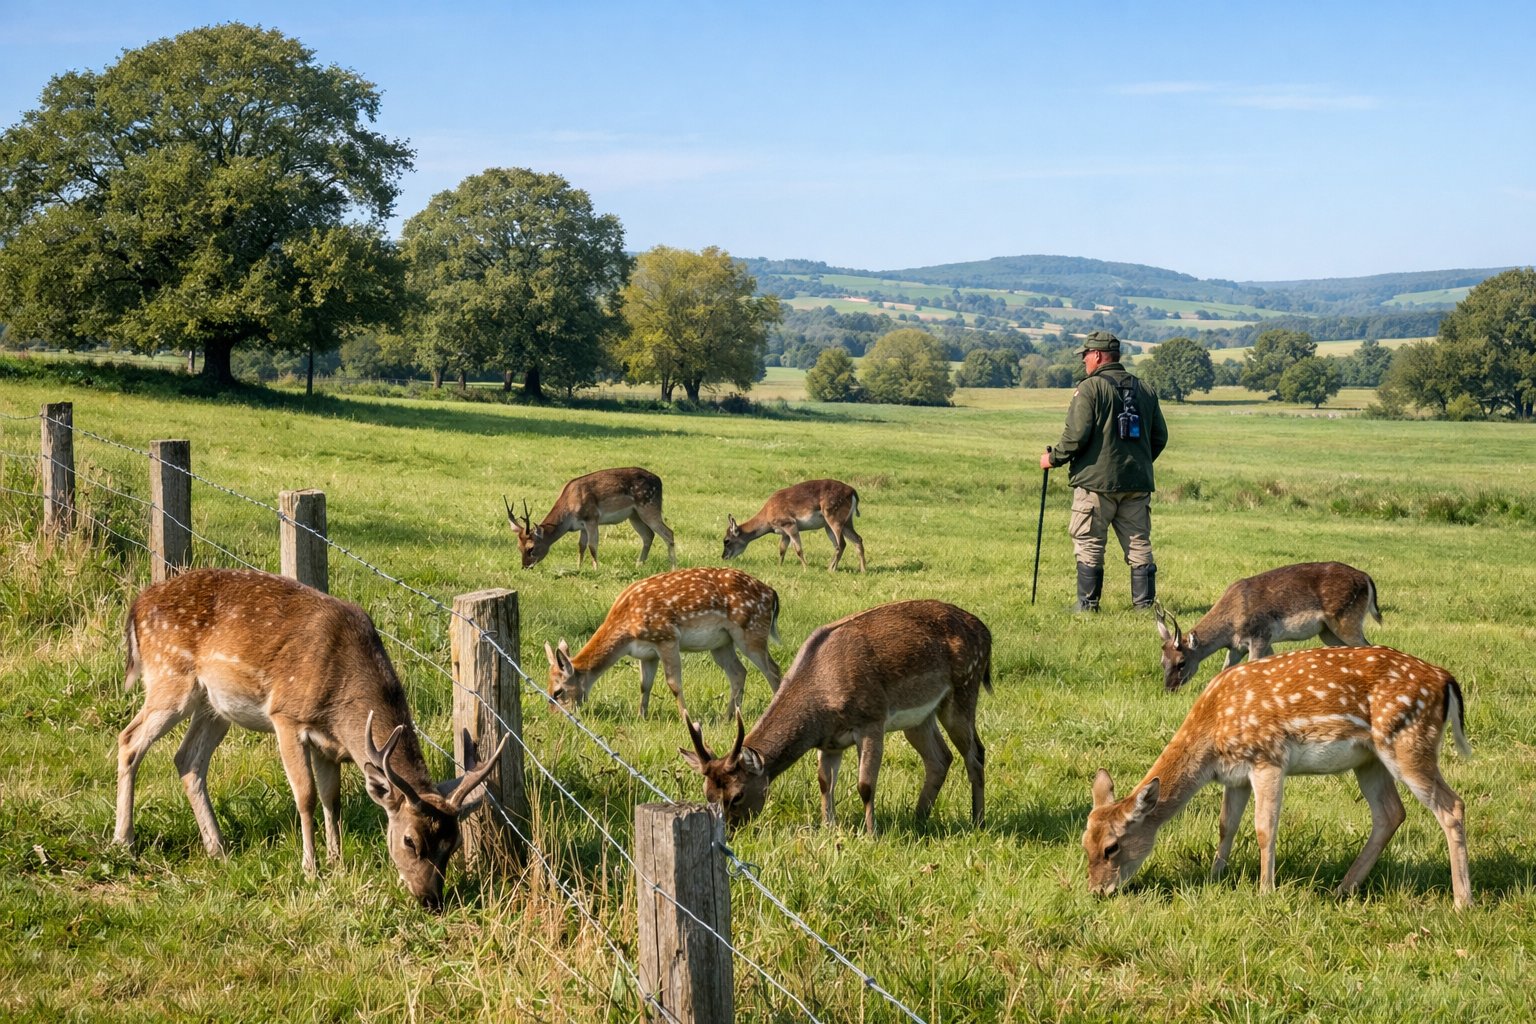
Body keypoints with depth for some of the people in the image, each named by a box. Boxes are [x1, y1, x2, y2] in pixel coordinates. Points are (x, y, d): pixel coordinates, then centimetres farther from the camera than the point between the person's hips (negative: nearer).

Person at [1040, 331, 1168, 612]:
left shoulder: (1090, 388, -8)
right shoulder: (1145, 390, 12)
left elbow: (1076, 435, -14)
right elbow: (1160, 436, 15)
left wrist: (1054, 458, 1)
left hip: (1096, 481, -6)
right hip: (1138, 483, 6)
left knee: (1089, 546, 2)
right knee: (1139, 545, 8)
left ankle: (1087, 605, 2)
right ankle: (1145, 604, 9)